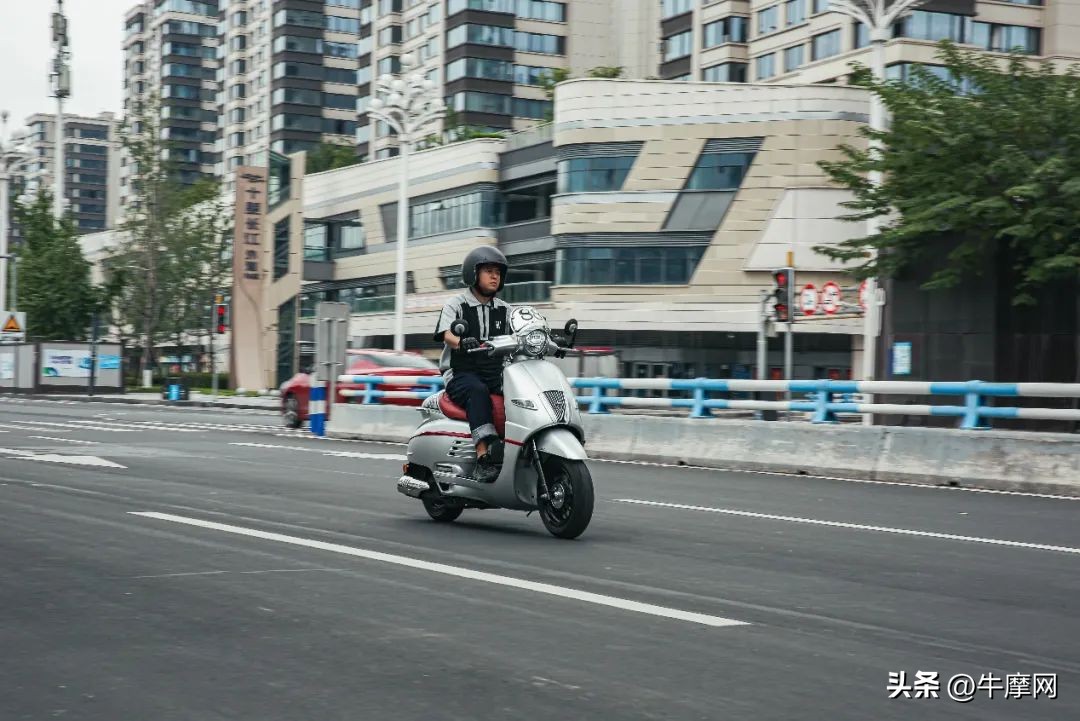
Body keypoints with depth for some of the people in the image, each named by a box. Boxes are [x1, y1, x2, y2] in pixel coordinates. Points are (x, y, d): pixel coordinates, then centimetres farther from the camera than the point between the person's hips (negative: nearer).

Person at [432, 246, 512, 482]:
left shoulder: (504, 310, 18)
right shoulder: (456, 305, 4)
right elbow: (446, 333, -14)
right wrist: (462, 342, -37)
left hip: (496, 373, 4)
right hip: (461, 374, -4)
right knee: (478, 392, -37)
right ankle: (483, 458, -47)